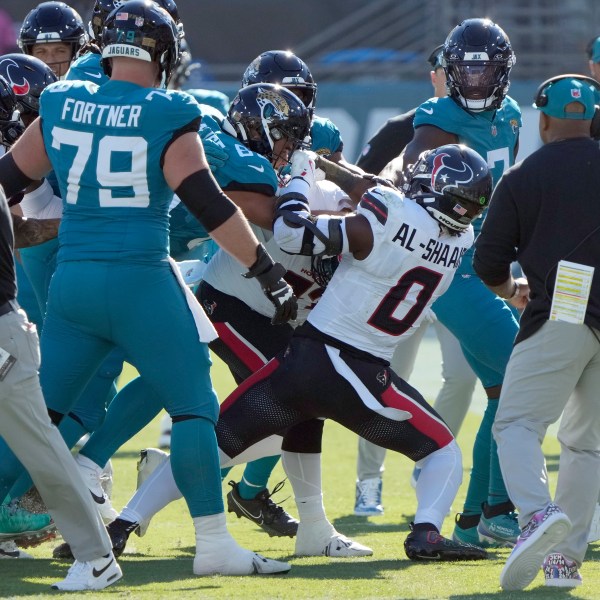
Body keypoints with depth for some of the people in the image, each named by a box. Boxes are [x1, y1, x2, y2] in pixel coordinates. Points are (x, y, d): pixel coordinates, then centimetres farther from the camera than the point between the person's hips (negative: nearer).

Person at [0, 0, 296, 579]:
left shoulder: (60, 106, 6)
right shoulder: (166, 118, -7)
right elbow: (209, 205, -11)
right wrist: (268, 272, -6)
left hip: (70, 282, 5)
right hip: (140, 283, -4)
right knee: (193, 407, 2)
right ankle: (213, 543, -2)